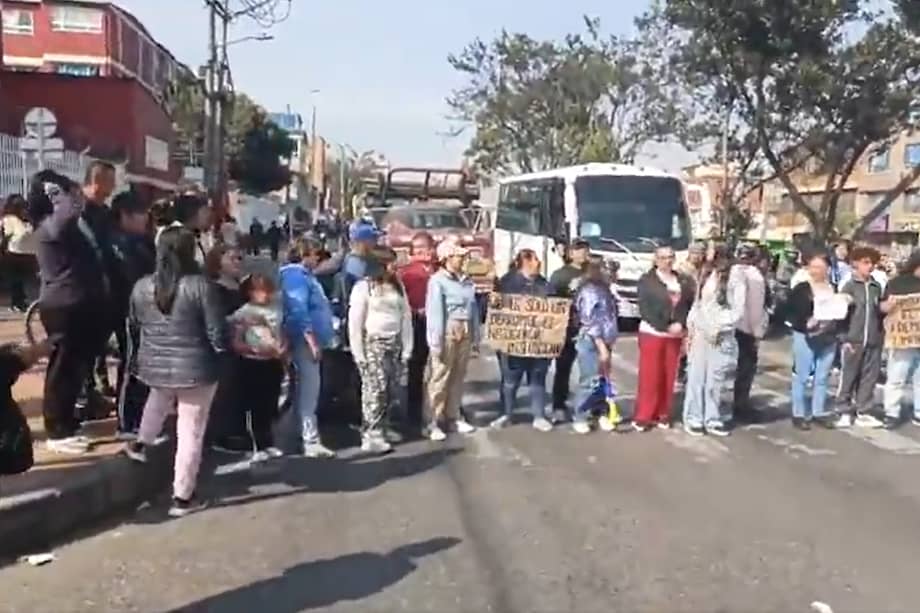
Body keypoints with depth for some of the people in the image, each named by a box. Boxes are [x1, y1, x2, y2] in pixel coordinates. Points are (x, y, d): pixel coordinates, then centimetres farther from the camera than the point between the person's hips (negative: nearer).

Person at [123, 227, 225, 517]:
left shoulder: (142, 286, -2)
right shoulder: (201, 285, -17)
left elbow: (135, 322, 16)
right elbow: (217, 335, -15)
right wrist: (222, 347, 7)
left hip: (154, 366, 4)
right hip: (195, 369, -4)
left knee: (159, 399, 39)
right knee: (190, 433, 7)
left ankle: (141, 443, 46)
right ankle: (183, 497, 14)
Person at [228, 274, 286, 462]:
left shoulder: (274, 313, 7)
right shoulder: (242, 314, -7)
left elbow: (282, 338, 14)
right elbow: (236, 344, -10)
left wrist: (282, 351, -6)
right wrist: (256, 349, -22)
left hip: (273, 364, 5)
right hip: (253, 364, -5)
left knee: (270, 407, 12)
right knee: (255, 408, 0)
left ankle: (268, 444, 25)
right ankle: (259, 447, 9)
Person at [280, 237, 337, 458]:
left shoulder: (305, 274, 16)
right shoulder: (295, 275, -15)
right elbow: (298, 310, -23)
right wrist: (312, 340, -24)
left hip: (311, 338, 11)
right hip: (305, 340, -11)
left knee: (309, 390, 16)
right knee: (309, 390, -8)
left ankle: (309, 437, 25)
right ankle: (311, 441, -5)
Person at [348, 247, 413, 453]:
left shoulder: (398, 287, 10)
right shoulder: (363, 287, -6)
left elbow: (406, 317, 9)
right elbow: (355, 323, -7)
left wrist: (406, 350, 3)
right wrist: (358, 354, -11)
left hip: (394, 344, 5)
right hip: (373, 344, -5)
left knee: (392, 393, 4)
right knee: (375, 391, -8)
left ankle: (374, 430, 18)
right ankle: (372, 438, -2)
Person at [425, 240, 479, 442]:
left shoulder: (467, 281, 11)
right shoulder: (437, 280, -8)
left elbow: (474, 309, 14)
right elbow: (434, 312, -13)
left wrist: (476, 337, 12)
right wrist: (437, 341, -17)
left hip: (465, 332, 7)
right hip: (447, 332, -6)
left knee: (458, 376, 14)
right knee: (440, 378, -3)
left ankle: (454, 416, 25)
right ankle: (434, 422, 3)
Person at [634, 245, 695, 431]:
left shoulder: (683, 280, 9)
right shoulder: (647, 280, -3)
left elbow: (690, 305, 5)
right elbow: (645, 309, -11)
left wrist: (681, 324, -12)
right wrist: (665, 327, -16)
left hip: (675, 335, 4)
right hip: (652, 333, -4)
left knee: (669, 376, 6)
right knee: (649, 376, -3)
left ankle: (663, 414, 16)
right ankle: (643, 416, 3)